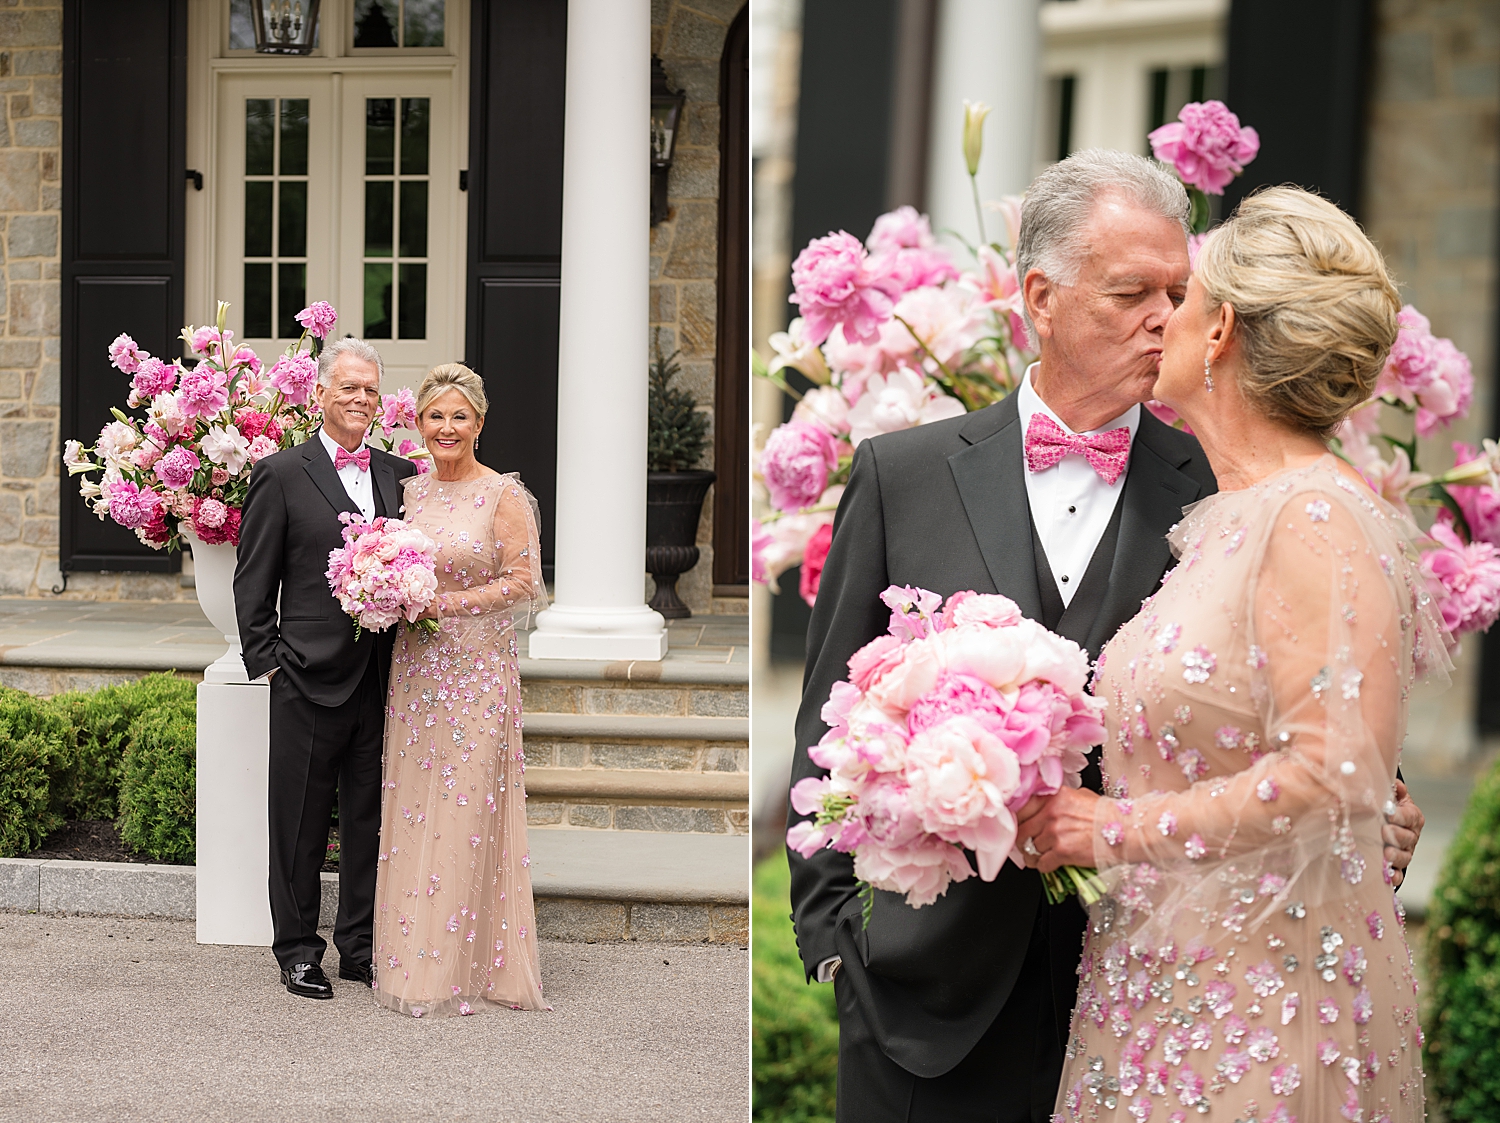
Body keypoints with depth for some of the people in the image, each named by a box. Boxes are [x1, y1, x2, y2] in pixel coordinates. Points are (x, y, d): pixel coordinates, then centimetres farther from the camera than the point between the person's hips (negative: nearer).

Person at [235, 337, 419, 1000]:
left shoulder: (399, 476, 11)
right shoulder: (280, 474, -1)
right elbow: (253, 582, -1)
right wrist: (264, 661, -6)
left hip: (382, 680, 4)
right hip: (310, 678, -4)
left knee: (371, 819, 10)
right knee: (300, 822, 5)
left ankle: (361, 945, 21)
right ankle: (298, 951, 15)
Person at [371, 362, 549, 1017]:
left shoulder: (504, 496, -6)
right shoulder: (410, 491, 11)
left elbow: (522, 582, -9)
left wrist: (447, 603, -16)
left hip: (476, 667, -5)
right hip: (415, 664, 5)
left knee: (464, 808, -4)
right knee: (413, 807, 5)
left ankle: (465, 967, 4)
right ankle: (414, 957, 12)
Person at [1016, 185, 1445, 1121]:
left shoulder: (1319, 517, -15)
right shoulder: (1225, 517, 11)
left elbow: (1336, 776, -23)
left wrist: (1119, 831, -15)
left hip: (1268, 1003, -8)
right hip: (1164, 975, 8)